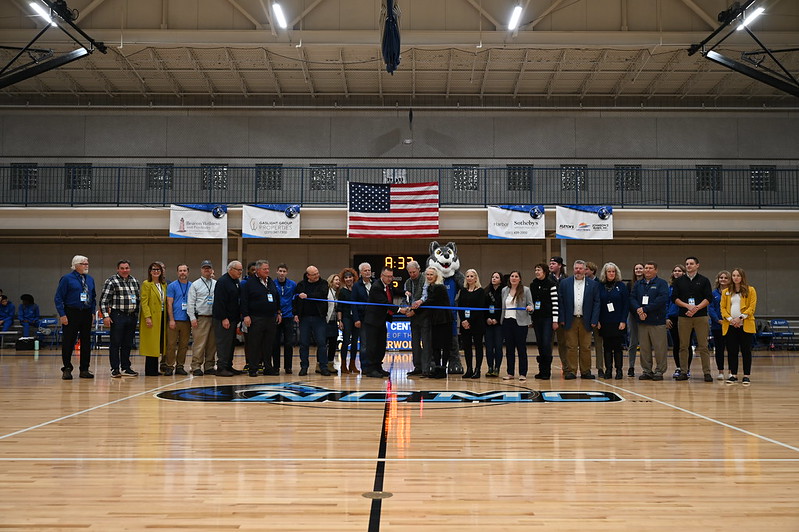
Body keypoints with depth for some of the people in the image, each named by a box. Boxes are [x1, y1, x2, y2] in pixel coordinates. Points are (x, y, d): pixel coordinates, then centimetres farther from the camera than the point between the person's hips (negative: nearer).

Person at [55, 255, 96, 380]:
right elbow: (58, 298, -6)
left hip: (86, 314, 5)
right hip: (71, 314, -5)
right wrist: (62, 315, -12)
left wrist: (93, 312, 10)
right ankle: (67, 369, 8)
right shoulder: (67, 279, -4)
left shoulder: (90, 279, 12)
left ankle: (84, 370, 14)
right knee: (68, 343, -1)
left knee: (86, 342, 7)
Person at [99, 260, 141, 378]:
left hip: (132, 316, 6)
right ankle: (115, 369, 3)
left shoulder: (134, 281, 13)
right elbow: (104, 300, -9)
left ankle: (126, 368, 18)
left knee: (128, 344, 11)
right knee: (115, 344, -2)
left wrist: (137, 313, 15)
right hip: (117, 316, -6)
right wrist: (105, 316, -16)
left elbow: (139, 297, 21)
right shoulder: (111, 281, -5)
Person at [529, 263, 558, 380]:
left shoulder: (551, 284, -5)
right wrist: (530, 319, 11)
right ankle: (541, 370, 12)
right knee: (540, 344, 7)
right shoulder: (532, 285, 11)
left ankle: (547, 371, -3)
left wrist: (555, 320, -12)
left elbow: (555, 302, -8)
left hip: (548, 318, -5)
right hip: (537, 318, 5)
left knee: (546, 343, -9)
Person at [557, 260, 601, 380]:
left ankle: (585, 371, 12)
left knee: (586, 347, 4)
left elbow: (596, 303, 3)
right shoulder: (564, 283, 5)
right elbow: (560, 302, 3)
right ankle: (571, 371, 6)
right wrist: (562, 319, -4)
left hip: (586, 321, 1)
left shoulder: (593, 284, 5)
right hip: (570, 321, 0)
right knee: (571, 347, 1)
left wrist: (594, 321, -4)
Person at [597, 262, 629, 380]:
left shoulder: (621, 286, 1)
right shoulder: (600, 287, 5)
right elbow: (597, 304, 5)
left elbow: (626, 305, -1)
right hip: (605, 322, 1)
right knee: (607, 346, 4)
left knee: (618, 346, 2)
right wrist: (597, 321, -3)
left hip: (618, 322, -1)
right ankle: (608, 370, 9)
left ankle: (619, 370, 8)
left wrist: (623, 321, -9)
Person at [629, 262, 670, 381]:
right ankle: (647, 371, 14)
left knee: (659, 347, -3)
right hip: (642, 321, 4)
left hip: (657, 321, -4)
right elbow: (632, 298, 7)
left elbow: (663, 299, -12)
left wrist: (645, 309, -16)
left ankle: (659, 371, 5)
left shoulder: (661, 283, 1)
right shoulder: (638, 284, 16)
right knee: (644, 348, 7)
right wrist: (638, 310, -13)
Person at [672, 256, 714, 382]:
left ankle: (707, 372, 0)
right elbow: (674, 298, 4)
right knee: (683, 346, 3)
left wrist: (697, 308, -14)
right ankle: (683, 372, 8)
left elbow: (709, 298, 0)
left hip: (701, 316, -2)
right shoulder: (679, 281, 11)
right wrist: (688, 306, -11)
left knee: (703, 346, -3)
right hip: (683, 317, 2)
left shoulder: (704, 280, 7)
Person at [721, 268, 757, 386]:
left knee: (746, 351, -1)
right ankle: (733, 375, 11)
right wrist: (730, 319, -8)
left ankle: (747, 376, 5)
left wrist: (741, 317, -14)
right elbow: (723, 308, 8)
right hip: (730, 326, 3)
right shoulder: (726, 292, 12)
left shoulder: (750, 290, 4)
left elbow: (752, 307, -3)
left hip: (745, 325, -2)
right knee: (731, 351, 4)